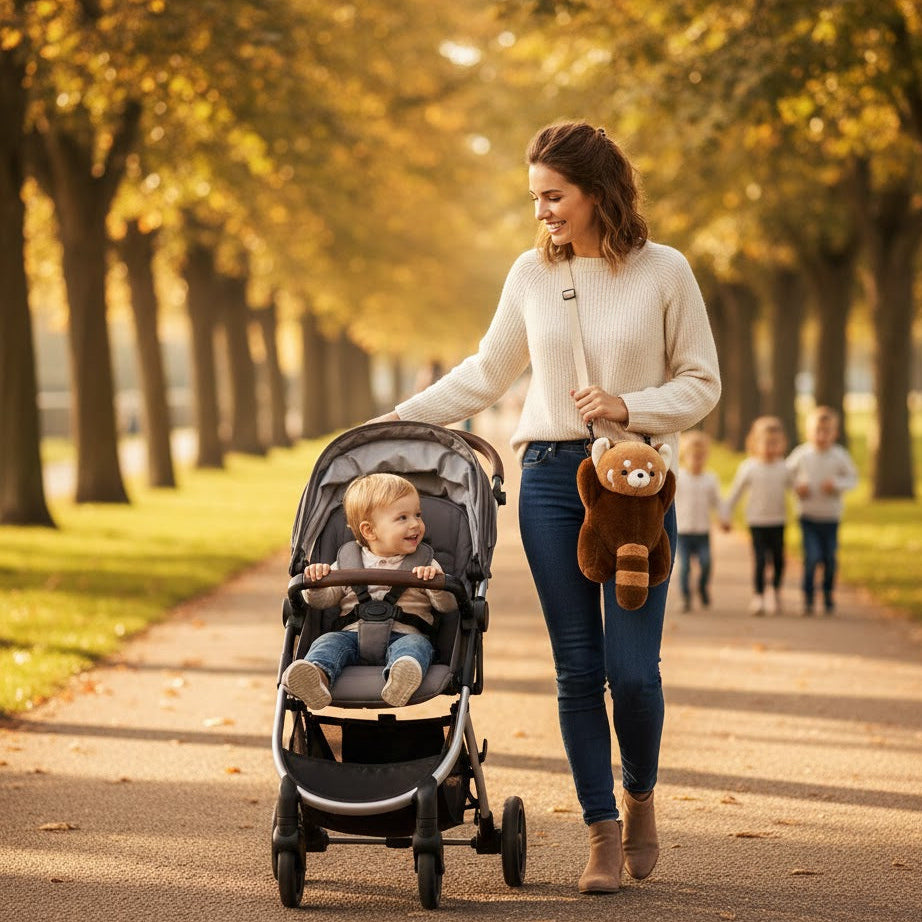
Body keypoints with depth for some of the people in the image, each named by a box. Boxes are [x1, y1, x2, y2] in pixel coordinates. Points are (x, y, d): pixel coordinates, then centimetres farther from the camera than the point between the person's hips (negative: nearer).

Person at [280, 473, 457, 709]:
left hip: (403, 635, -2)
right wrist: (317, 584, -10)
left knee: (416, 644, -34)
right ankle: (318, 677, -60)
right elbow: (323, 600, 13)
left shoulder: (425, 563, 15)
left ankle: (400, 680, -68)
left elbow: (448, 605, 5)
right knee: (329, 641, -27)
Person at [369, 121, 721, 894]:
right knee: (577, 667, 2)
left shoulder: (664, 272, -2)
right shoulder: (531, 273, 6)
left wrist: (628, 408, -14)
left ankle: (641, 796, 20)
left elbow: (702, 384, 1)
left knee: (632, 667, -8)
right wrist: (400, 419, 14)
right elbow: (488, 373, 18)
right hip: (551, 478, 3)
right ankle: (603, 832, 12)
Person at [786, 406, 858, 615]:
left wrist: (837, 484, -13)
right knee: (812, 557, -11)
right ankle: (807, 597, 4)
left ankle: (828, 595, 29)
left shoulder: (840, 456, -5)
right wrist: (797, 487, -10)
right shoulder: (801, 454, -6)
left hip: (831, 517, 1)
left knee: (830, 558, 7)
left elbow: (852, 477, 5)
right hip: (808, 515, -1)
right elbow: (787, 474, 8)